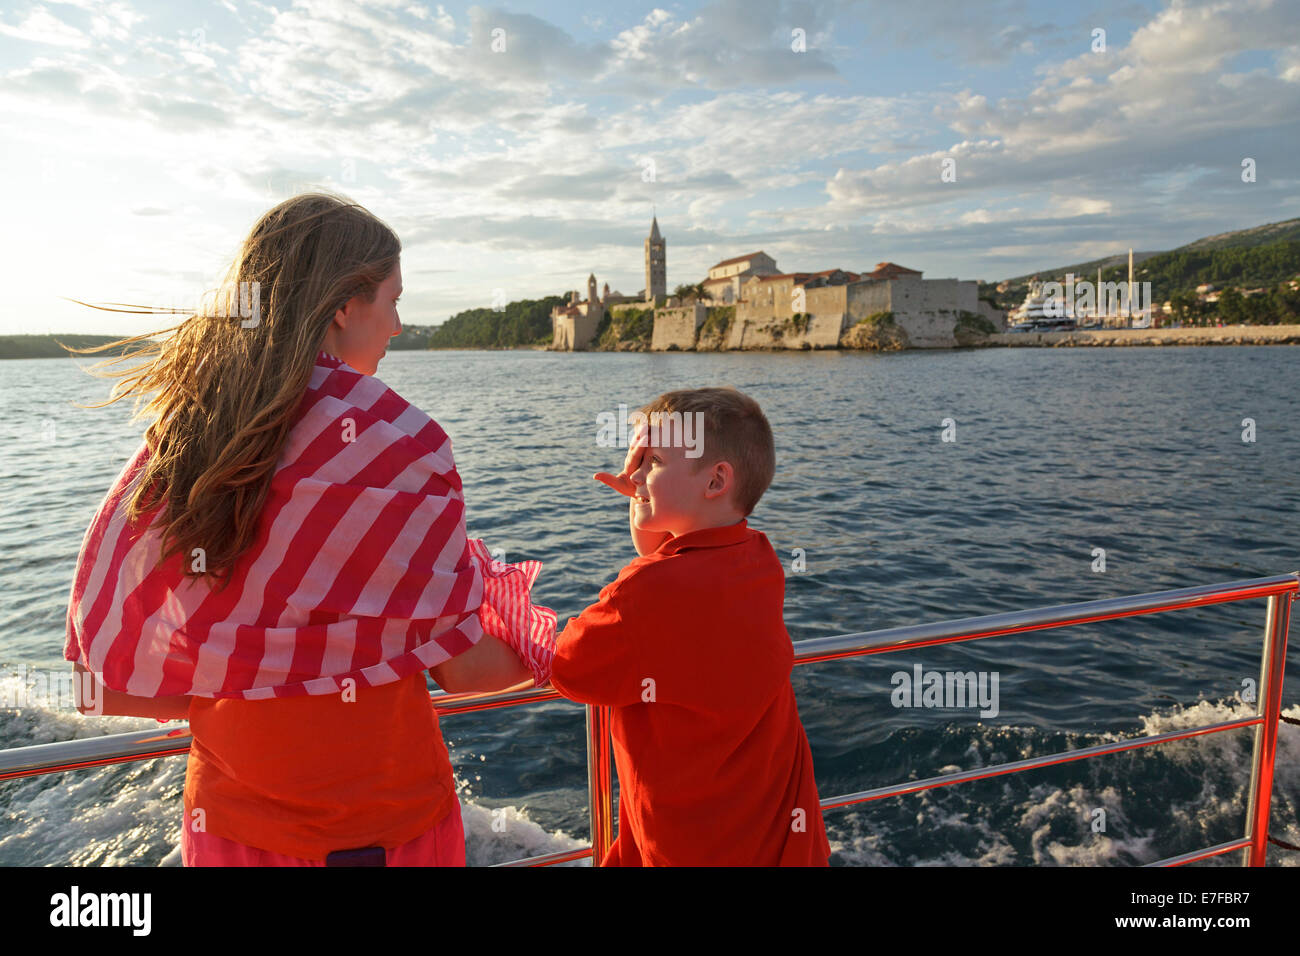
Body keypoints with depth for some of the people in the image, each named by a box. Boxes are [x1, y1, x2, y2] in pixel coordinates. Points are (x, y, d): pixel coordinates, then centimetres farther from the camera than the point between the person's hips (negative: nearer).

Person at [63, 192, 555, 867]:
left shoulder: (177, 433, -6)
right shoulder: (397, 442, -21)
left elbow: (109, 681, 0)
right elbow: (462, 666, -14)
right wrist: (538, 651, 6)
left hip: (224, 817, 4)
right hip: (382, 824, -4)